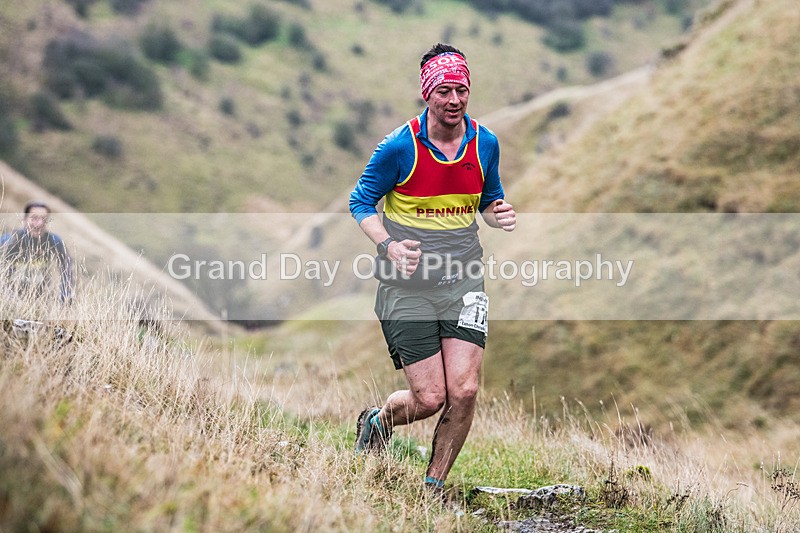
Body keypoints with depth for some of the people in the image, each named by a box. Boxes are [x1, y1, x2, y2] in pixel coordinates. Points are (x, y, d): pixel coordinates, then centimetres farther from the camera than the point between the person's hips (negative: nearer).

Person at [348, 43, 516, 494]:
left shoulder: (486, 143, 1)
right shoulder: (400, 146, -11)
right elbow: (361, 202, -1)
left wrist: (499, 213, -8)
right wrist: (388, 245, -19)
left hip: (464, 281, 3)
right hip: (408, 284, -3)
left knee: (464, 392, -8)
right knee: (430, 399, -5)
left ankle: (433, 487, 14)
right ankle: (377, 423, 32)